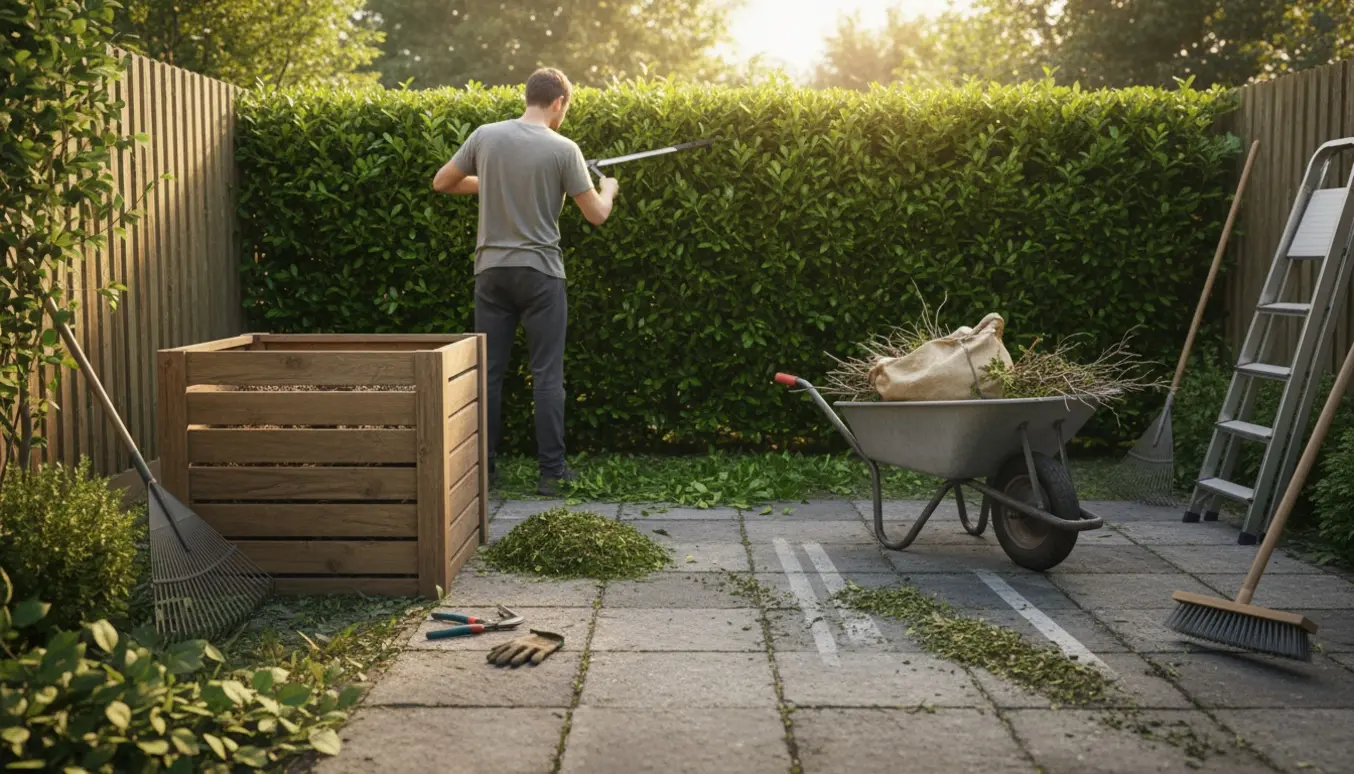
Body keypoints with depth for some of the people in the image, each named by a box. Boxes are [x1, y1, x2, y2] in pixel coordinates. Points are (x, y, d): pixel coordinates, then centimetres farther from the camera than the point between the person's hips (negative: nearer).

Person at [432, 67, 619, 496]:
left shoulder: (485, 136, 1)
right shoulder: (563, 149, -7)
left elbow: (441, 183, 12)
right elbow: (597, 215, -3)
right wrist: (608, 188, 19)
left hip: (492, 270, 3)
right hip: (540, 273, -3)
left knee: (488, 372, 9)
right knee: (547, 375, 4)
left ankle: (482, 469, 14)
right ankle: (552, 471, 7)